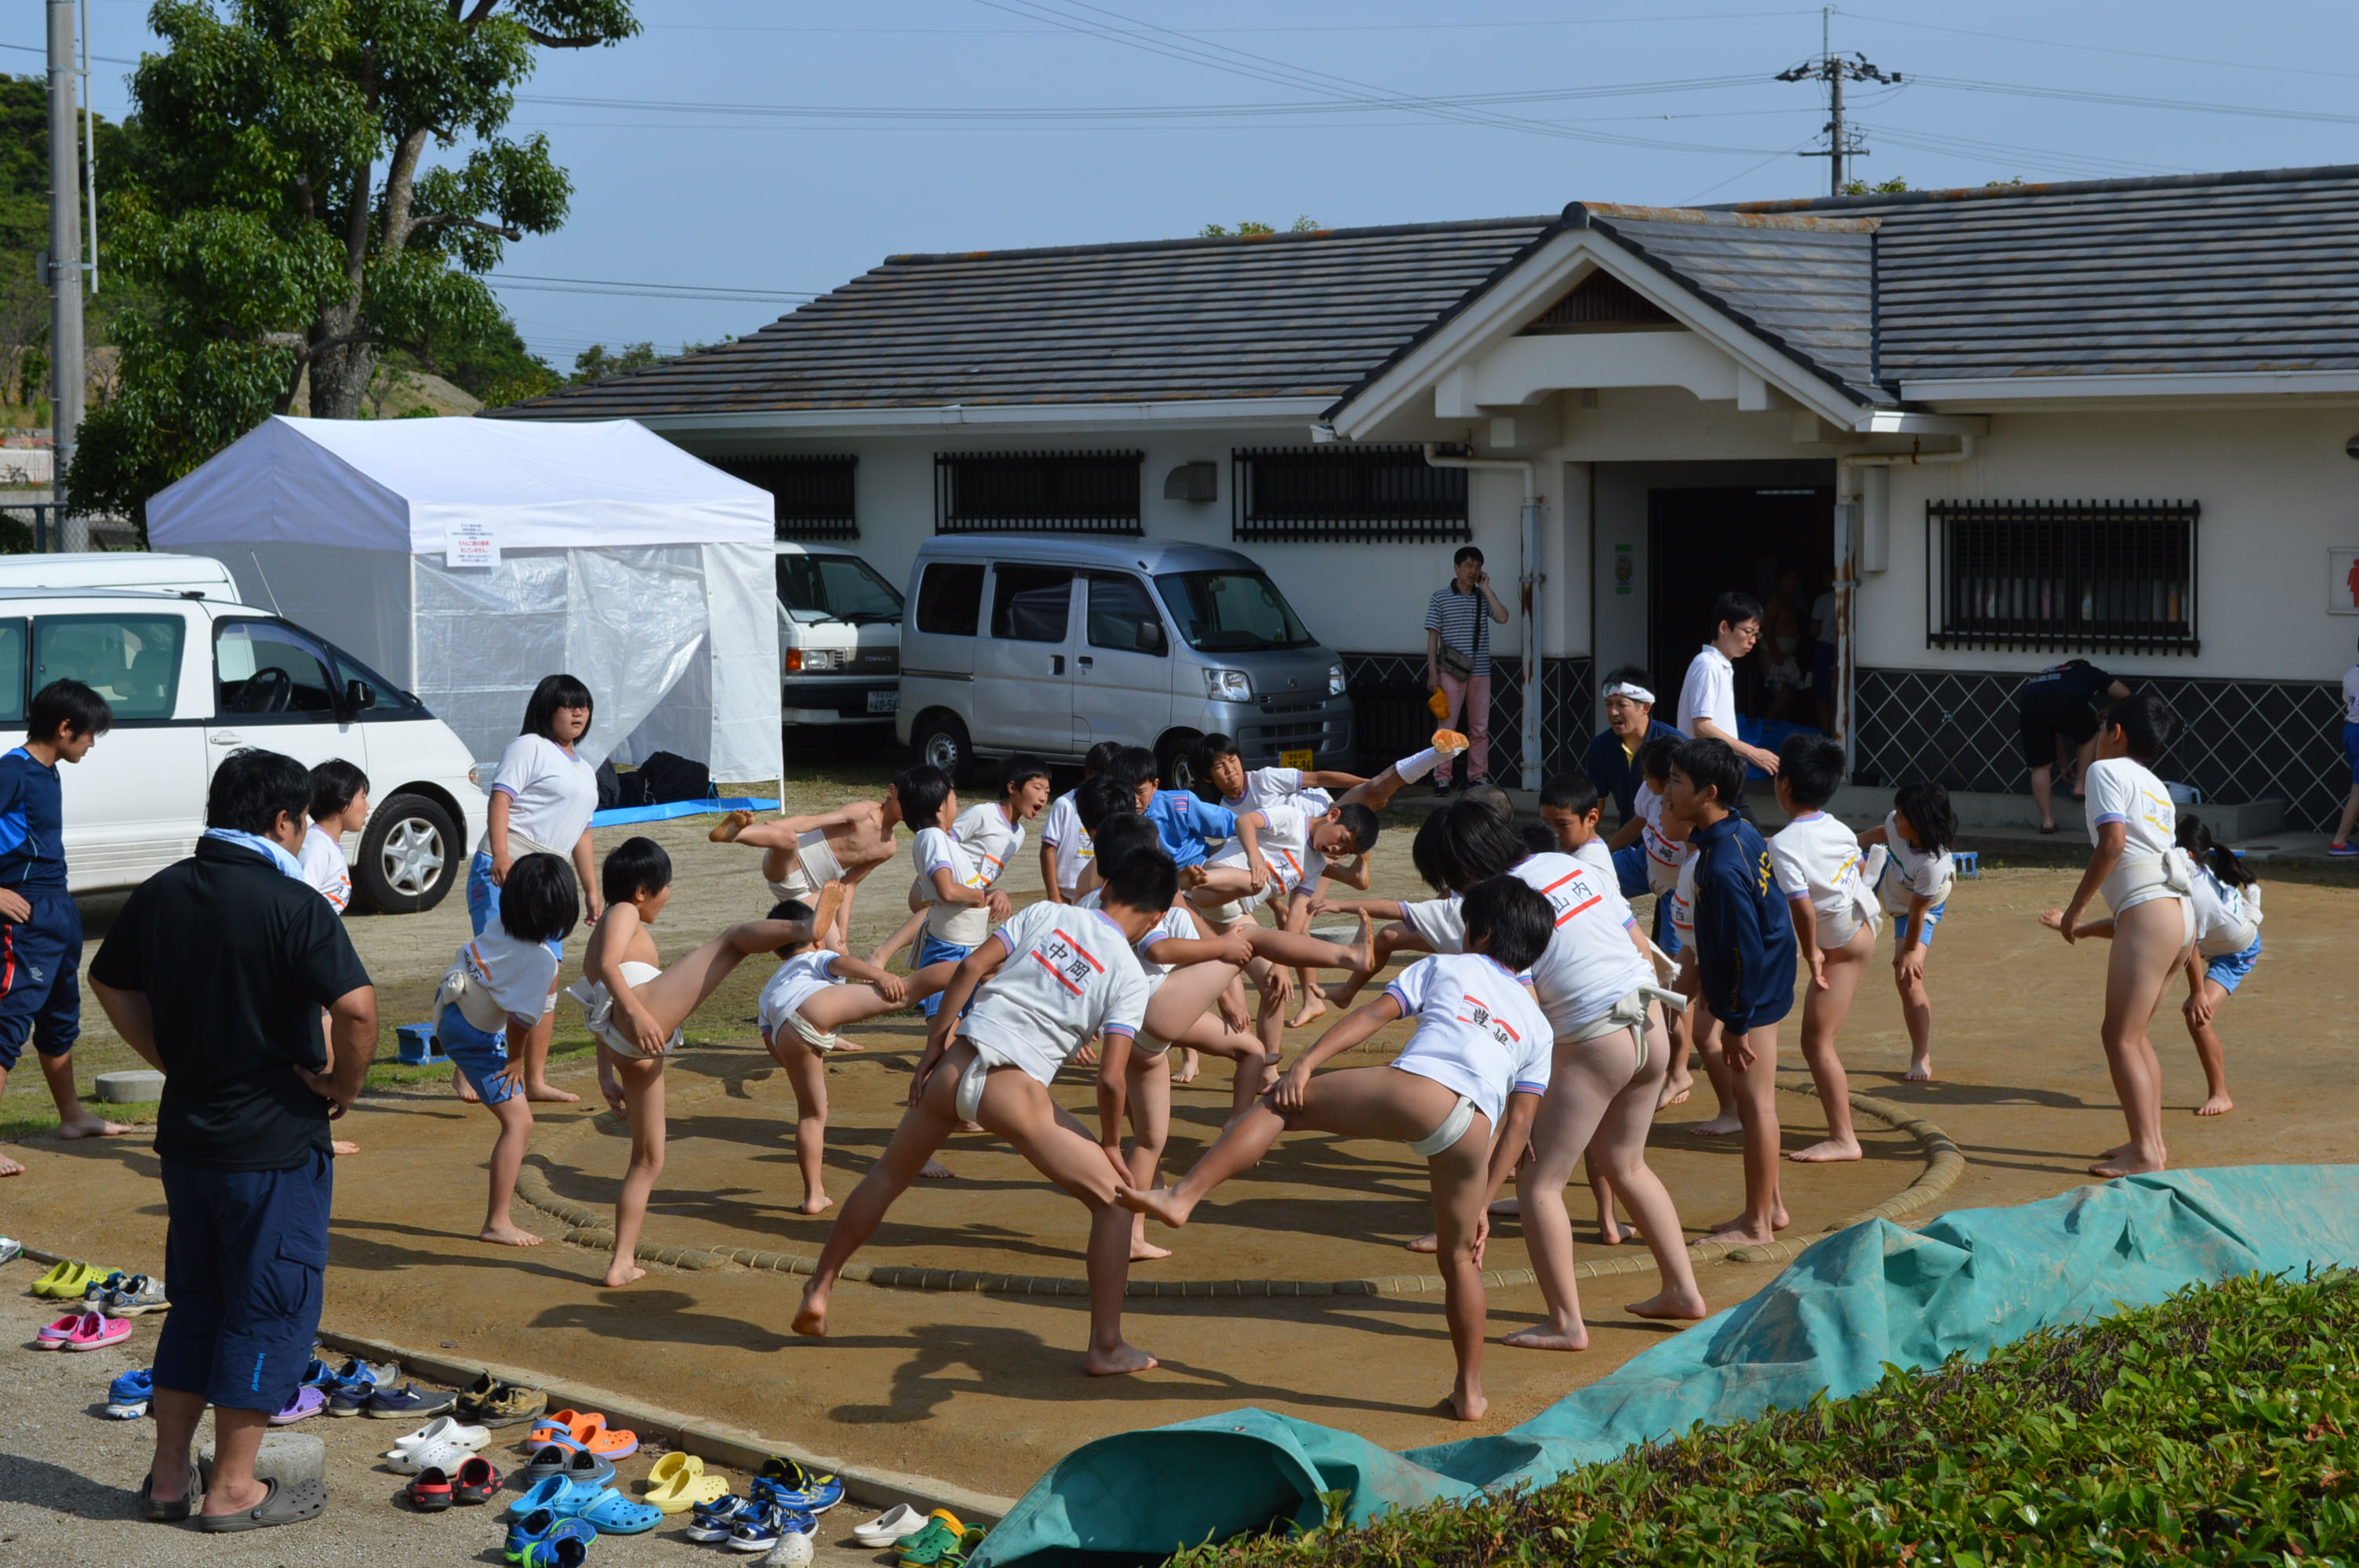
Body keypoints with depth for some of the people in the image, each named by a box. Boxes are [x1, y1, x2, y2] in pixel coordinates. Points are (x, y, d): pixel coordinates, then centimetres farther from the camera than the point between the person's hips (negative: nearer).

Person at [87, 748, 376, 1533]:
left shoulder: (160, 894, 4)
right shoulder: (292, 904, -18)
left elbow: (109, 982, 18)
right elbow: (356, 1008, -27)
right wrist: (344, 1085, -10)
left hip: (185, 1135, 7)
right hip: (276, 1144, -7)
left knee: (196, 1301, 19)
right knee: (270, 1310, 5)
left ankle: (169, 1475, 23)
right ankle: (233, 1489, 11)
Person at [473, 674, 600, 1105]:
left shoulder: (584, 770, 25)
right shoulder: (530, 747, -1)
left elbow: (582, 835, 28)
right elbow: (500, 799, -13)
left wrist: (593, 892, 22)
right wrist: (500, 856, -27)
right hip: (505, 873, -8)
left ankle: (535, 1080, 11)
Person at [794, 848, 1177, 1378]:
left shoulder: (1046, 913, 13)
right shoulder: (1128, 977, 4)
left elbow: (971, 967, 4)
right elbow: (1110, 1079, -4)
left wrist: (937, 1039, 13)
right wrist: (1110, 1144, 11)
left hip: (954, 1066, 4)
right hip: (1014, 1089, -4)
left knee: (889, 1174, 28)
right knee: (1112, 1200, 10)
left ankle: (819, 1290, 36)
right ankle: (1107, 1348, 7)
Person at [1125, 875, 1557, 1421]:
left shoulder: (1444, 967, 26)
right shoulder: (1538, 1028, 33)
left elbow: (1374, 1013, 10)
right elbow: (1517, 1125, 26)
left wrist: (1307, 1063, 3)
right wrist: (1482, 1203, 30)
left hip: (1413, 1090, -4)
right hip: (1473, 1131, 4)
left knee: (1278, 1106, 8)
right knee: (1459, 1258, 21)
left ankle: (1182, 1196, -8)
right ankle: (1470, 1392, 29)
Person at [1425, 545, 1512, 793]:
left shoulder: (1484, 597, 10)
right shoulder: (1441, 598, 2)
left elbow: (1502, 617, -9)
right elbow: (1433, 636, 0)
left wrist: (1486, 588, -5)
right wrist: (1432, 672, -6)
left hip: (1480, 672, 3)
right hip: (1451, 672, -3)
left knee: (1480, 728, 7)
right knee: (1447, 726, -5)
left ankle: (1478, 775, 14)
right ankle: (1442, 778, -3)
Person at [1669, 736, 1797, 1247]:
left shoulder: (1722, 867, -26)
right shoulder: (1743, 833, 4)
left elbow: (1745, 950, -24)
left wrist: (1736, 1024, -19)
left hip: (1751, 994, -10)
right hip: (1767, 984, 10)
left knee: (1755, 1103, -1)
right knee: (1749, 1097, 18)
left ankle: (1757, 1224, 7)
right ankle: (1769, 1206, 28)